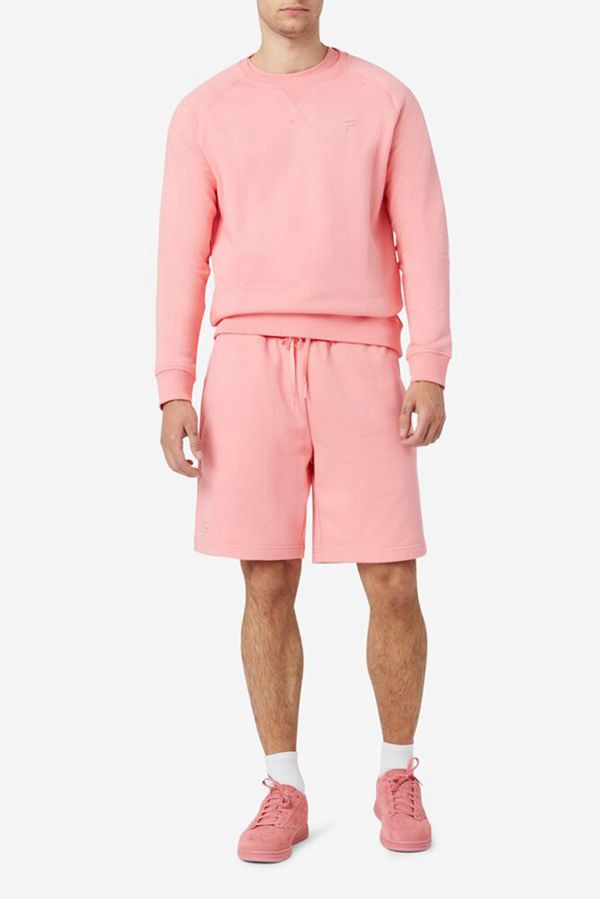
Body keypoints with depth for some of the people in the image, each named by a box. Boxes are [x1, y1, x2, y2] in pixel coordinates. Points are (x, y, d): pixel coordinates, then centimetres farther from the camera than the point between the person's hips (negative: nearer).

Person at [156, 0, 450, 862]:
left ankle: (398, 776, 18)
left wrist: (432, 373, -9)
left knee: (393, 587, -4)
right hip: (250, 366, 1)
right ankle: (285, 793, 14)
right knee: (268, 587, 0)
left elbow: (425, 244, 2)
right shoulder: (203, 114, 9)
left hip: (359, 368, 0)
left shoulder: (388, 100, 8)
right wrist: (175, 395, -4)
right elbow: (182, 260, 5)